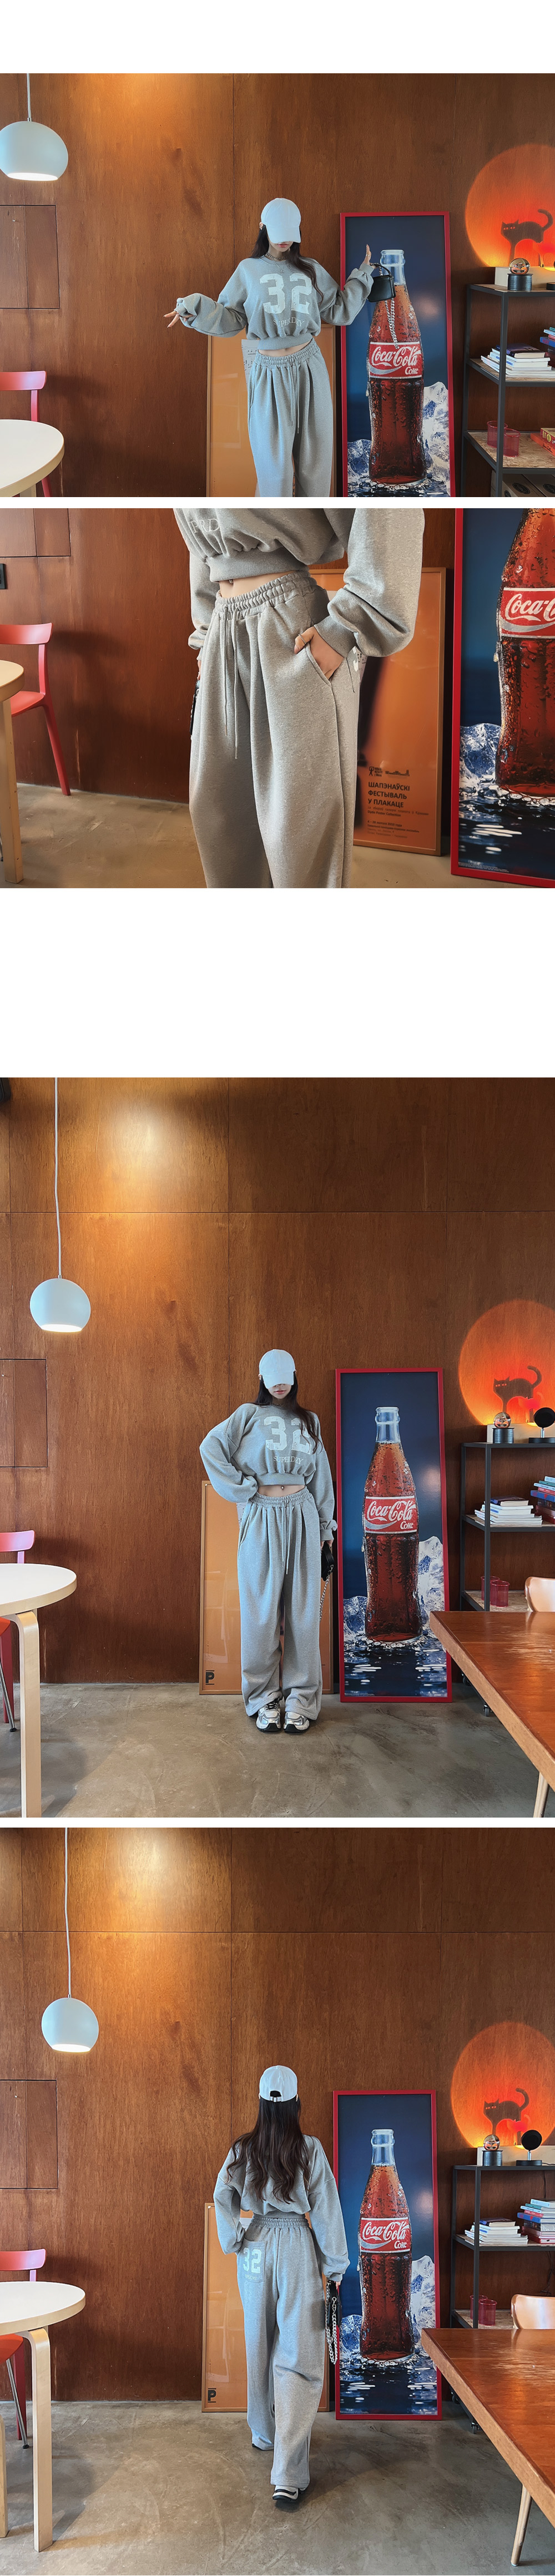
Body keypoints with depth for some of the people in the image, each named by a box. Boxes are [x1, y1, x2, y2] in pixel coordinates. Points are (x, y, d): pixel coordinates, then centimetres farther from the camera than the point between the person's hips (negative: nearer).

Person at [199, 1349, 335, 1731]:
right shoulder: (248, 1416, 7)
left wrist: (324, 1530, 14)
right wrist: (244, 1488, -8)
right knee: (261, 1609, -1)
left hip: (302, 1518, 2)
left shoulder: (309, 1422, 15)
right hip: (261, 1519, -2)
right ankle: (265, 1699, 6)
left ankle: (302, 1699, 6)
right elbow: (212, 1448, -5)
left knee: (303, 1609, 1)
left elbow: (320, 1478, 16)